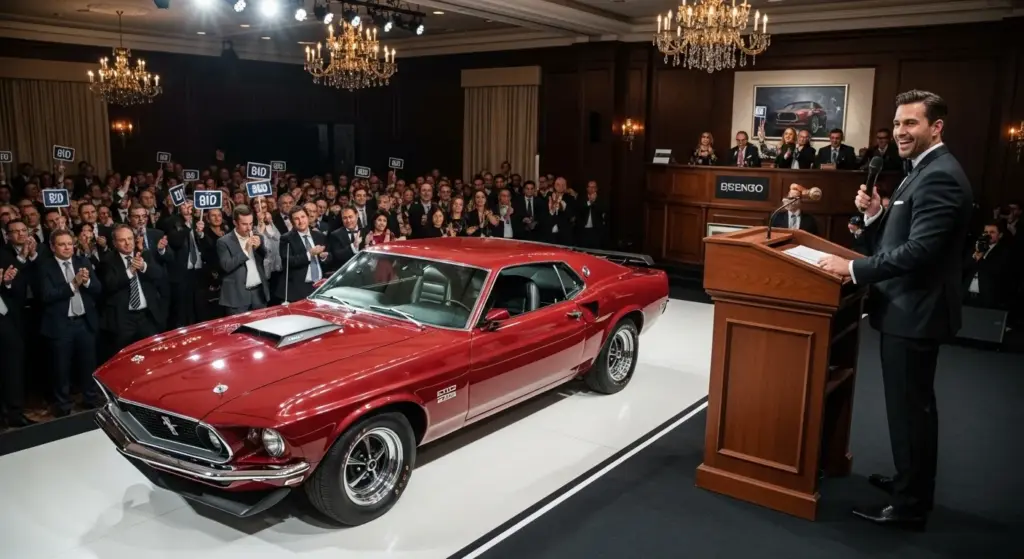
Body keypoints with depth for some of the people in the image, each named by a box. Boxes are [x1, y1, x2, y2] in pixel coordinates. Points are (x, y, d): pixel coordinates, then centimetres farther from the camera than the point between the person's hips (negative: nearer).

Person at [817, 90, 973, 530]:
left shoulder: (940, 176, -19)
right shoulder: (925, 172, 14)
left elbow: (919, 250, -27)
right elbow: (895, 239, 15)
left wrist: (854, 269, -22)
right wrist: (875, 213, -3)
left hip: (915, 311, -10)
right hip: (907, 307, 10)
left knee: (910, 407, 0)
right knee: (910, 404, 21)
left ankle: (910, 505, 13)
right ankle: (911, 481, 37)